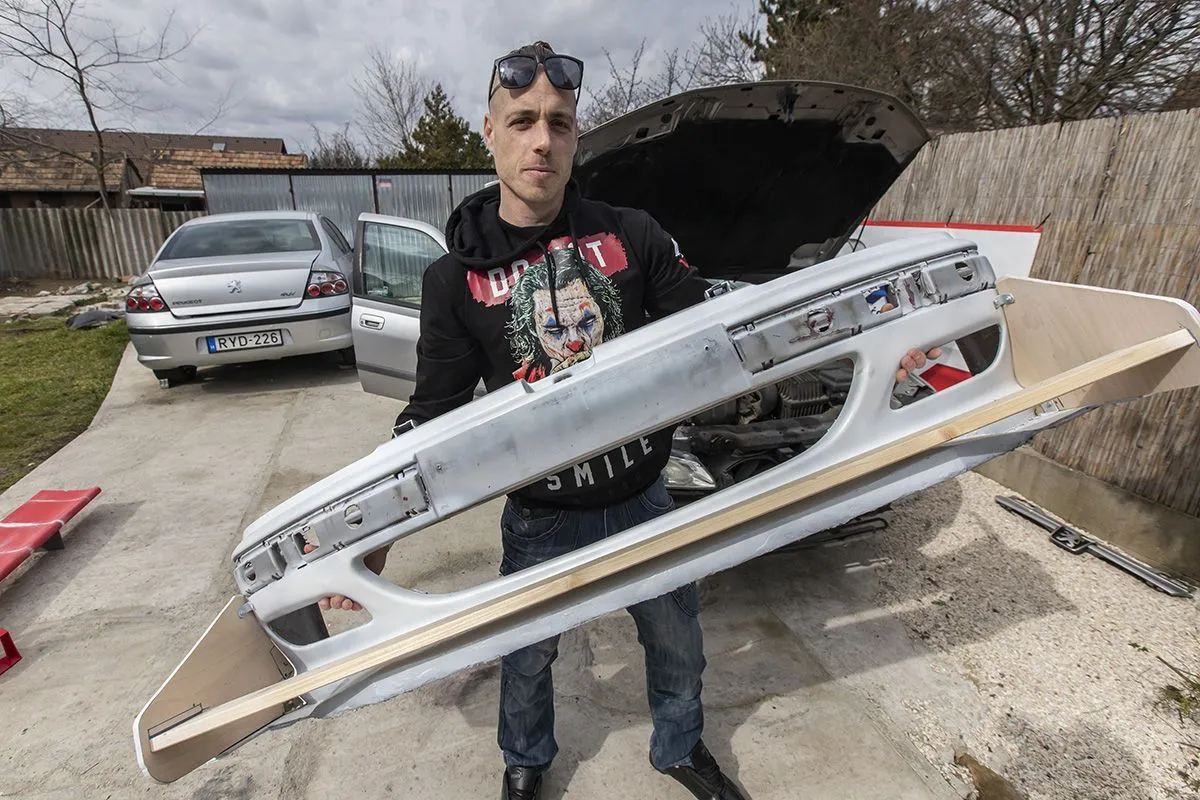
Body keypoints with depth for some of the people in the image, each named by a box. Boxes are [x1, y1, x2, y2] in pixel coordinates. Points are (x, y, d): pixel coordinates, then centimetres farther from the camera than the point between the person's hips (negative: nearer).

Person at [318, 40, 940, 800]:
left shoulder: (632, 235, -6)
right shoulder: (455, 278, -8)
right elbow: (433, 413, -5)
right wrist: (374, 532, -10)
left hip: (644, 500, 2)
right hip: (542, 520, -1)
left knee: (679, 642, 22)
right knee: (528, 657, 21)